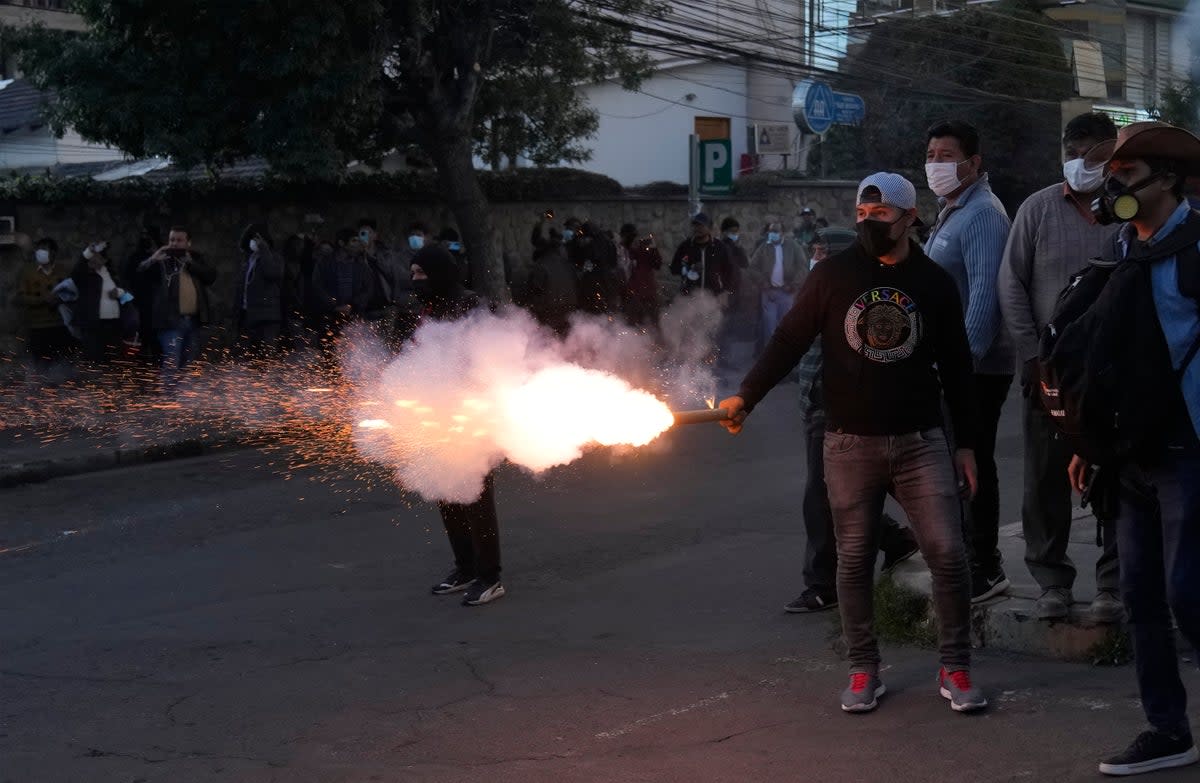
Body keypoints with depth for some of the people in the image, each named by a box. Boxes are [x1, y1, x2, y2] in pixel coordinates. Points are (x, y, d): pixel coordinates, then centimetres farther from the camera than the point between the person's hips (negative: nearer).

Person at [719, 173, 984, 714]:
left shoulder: (935, 282, 5)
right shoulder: (831, 276, 1)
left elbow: (956, 369, 10)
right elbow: (789, 341, 0)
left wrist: (966, 444, 9)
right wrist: (745, 397, -11)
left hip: (920, 442, 0)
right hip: (850, 445, 0)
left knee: (947, 553, -5)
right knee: (854, 560, 5)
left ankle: (955, 670, 9)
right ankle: (863, 671, 18)